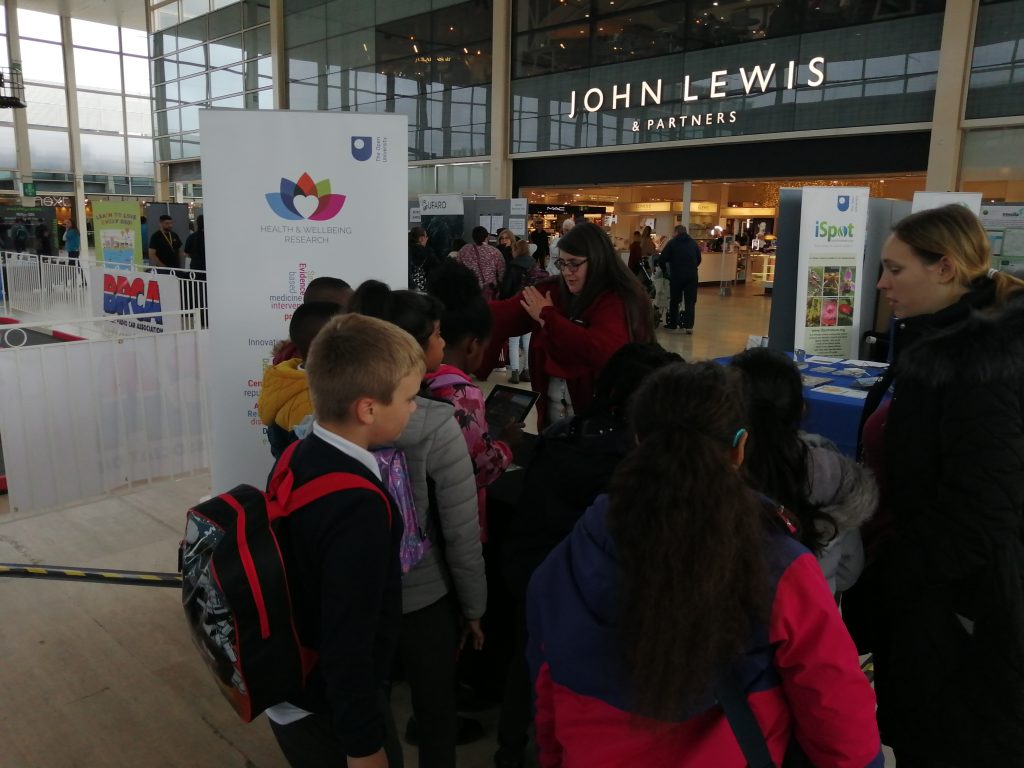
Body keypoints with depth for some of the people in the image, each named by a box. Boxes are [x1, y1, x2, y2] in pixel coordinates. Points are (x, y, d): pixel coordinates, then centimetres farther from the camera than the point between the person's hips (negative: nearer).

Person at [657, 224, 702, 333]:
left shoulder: (672, 242, 1)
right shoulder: (693, 242, 11)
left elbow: (662, 259, -4)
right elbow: (699, 259, 18)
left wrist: (664, 269, 15)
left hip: (676, 275, -2)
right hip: (692, 275, 2)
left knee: (674, 301, 11)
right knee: (690, 301, 3)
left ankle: (673, 324, 19)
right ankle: (689, 325, -5)